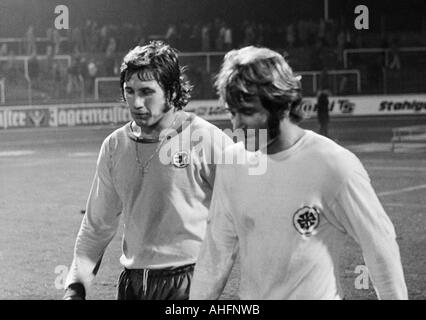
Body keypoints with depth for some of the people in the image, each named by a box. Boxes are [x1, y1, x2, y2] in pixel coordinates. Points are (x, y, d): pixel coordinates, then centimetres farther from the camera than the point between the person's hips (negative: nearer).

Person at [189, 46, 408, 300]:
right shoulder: (232, 162, -2)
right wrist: (198, 298, 6)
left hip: (317, 294, -4)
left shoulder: (335, 166, -18)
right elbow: (217, 251, 6)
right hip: (250, 295, 4)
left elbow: (381, 247, -11)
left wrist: (395, 296, -7)